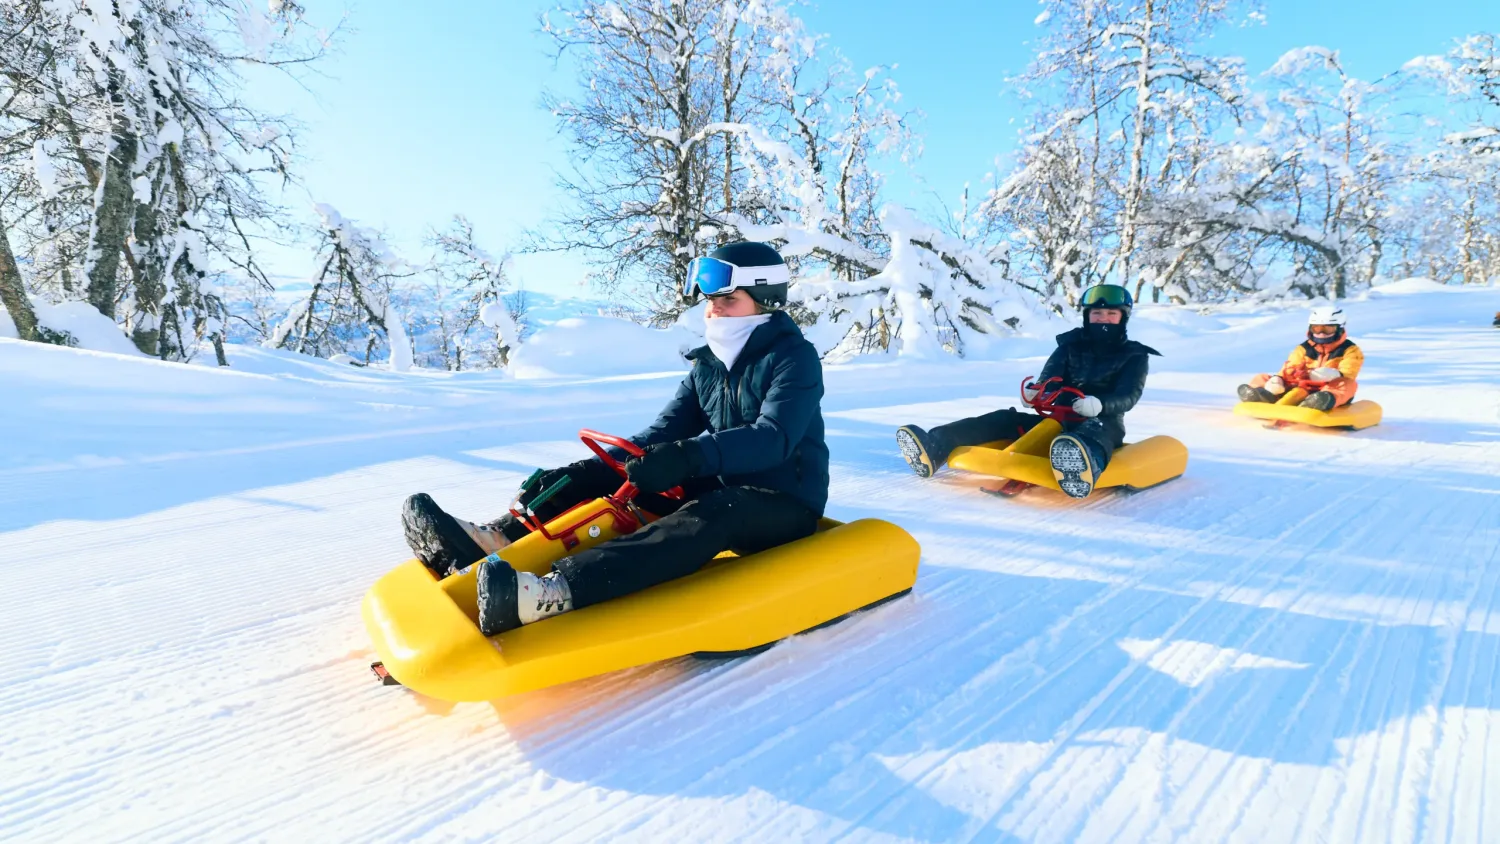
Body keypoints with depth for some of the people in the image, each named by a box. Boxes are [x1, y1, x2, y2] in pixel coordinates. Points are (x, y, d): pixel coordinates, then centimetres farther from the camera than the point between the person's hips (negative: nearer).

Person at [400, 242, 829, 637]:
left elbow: (773, 438, -27)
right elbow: (665, 432, -1)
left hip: (784, 505, -7)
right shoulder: (707, 364, 9)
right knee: (611, 474, -7)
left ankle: (550, 594, -57)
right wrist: (593, 469, -17)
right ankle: (492, 540, -23)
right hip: (715, 489, 7)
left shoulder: (795, 357, -10)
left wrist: (693, 456, -43)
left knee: (709, 516, -38)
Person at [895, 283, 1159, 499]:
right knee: (1007, 419, -17)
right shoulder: (1071, 346, 13)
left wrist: (1100, 404, -32)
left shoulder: (1134, 356, 5)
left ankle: (1084, 465, -82)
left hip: (1104, 423, -4)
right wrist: (1035, 393, -23)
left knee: (1093, 429, -40)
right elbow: (1047, 381, 2)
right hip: (1060, 419, 4)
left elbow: (1128, 397, -9)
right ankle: (933, 448, -39)